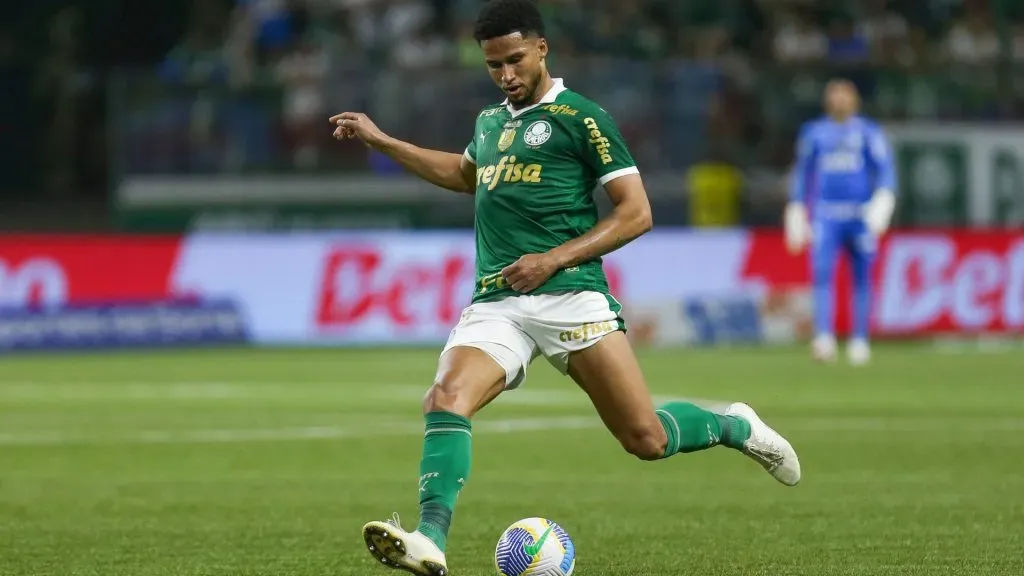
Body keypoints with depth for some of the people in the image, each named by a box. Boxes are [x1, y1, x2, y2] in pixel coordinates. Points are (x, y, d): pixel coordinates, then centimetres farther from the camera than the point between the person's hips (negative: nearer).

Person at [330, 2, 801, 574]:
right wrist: (381, 141, 40)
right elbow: (465, 174, 44)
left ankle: (734, 427, 26)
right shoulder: (490, 122, 19)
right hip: (495, 305, 5)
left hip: (569, 295, -5)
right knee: (446, 398, -24)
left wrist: (553, 258, -13)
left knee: (645, 438, -6)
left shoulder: (581, 117, -1)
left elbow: (636, 214, -5)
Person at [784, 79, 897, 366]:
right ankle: (824, 339, -25)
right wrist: (796, 212, 16)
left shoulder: (869, 132, 6)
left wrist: (882, 202, -17)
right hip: (825, 216, 1)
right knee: (823, 272, -16)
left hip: (861, 214, -1)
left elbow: (885, 170, -1)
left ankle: (860, 341, 13)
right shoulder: (813, 132, 12)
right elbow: (803, 173, 19)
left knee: (862, 279, 3)